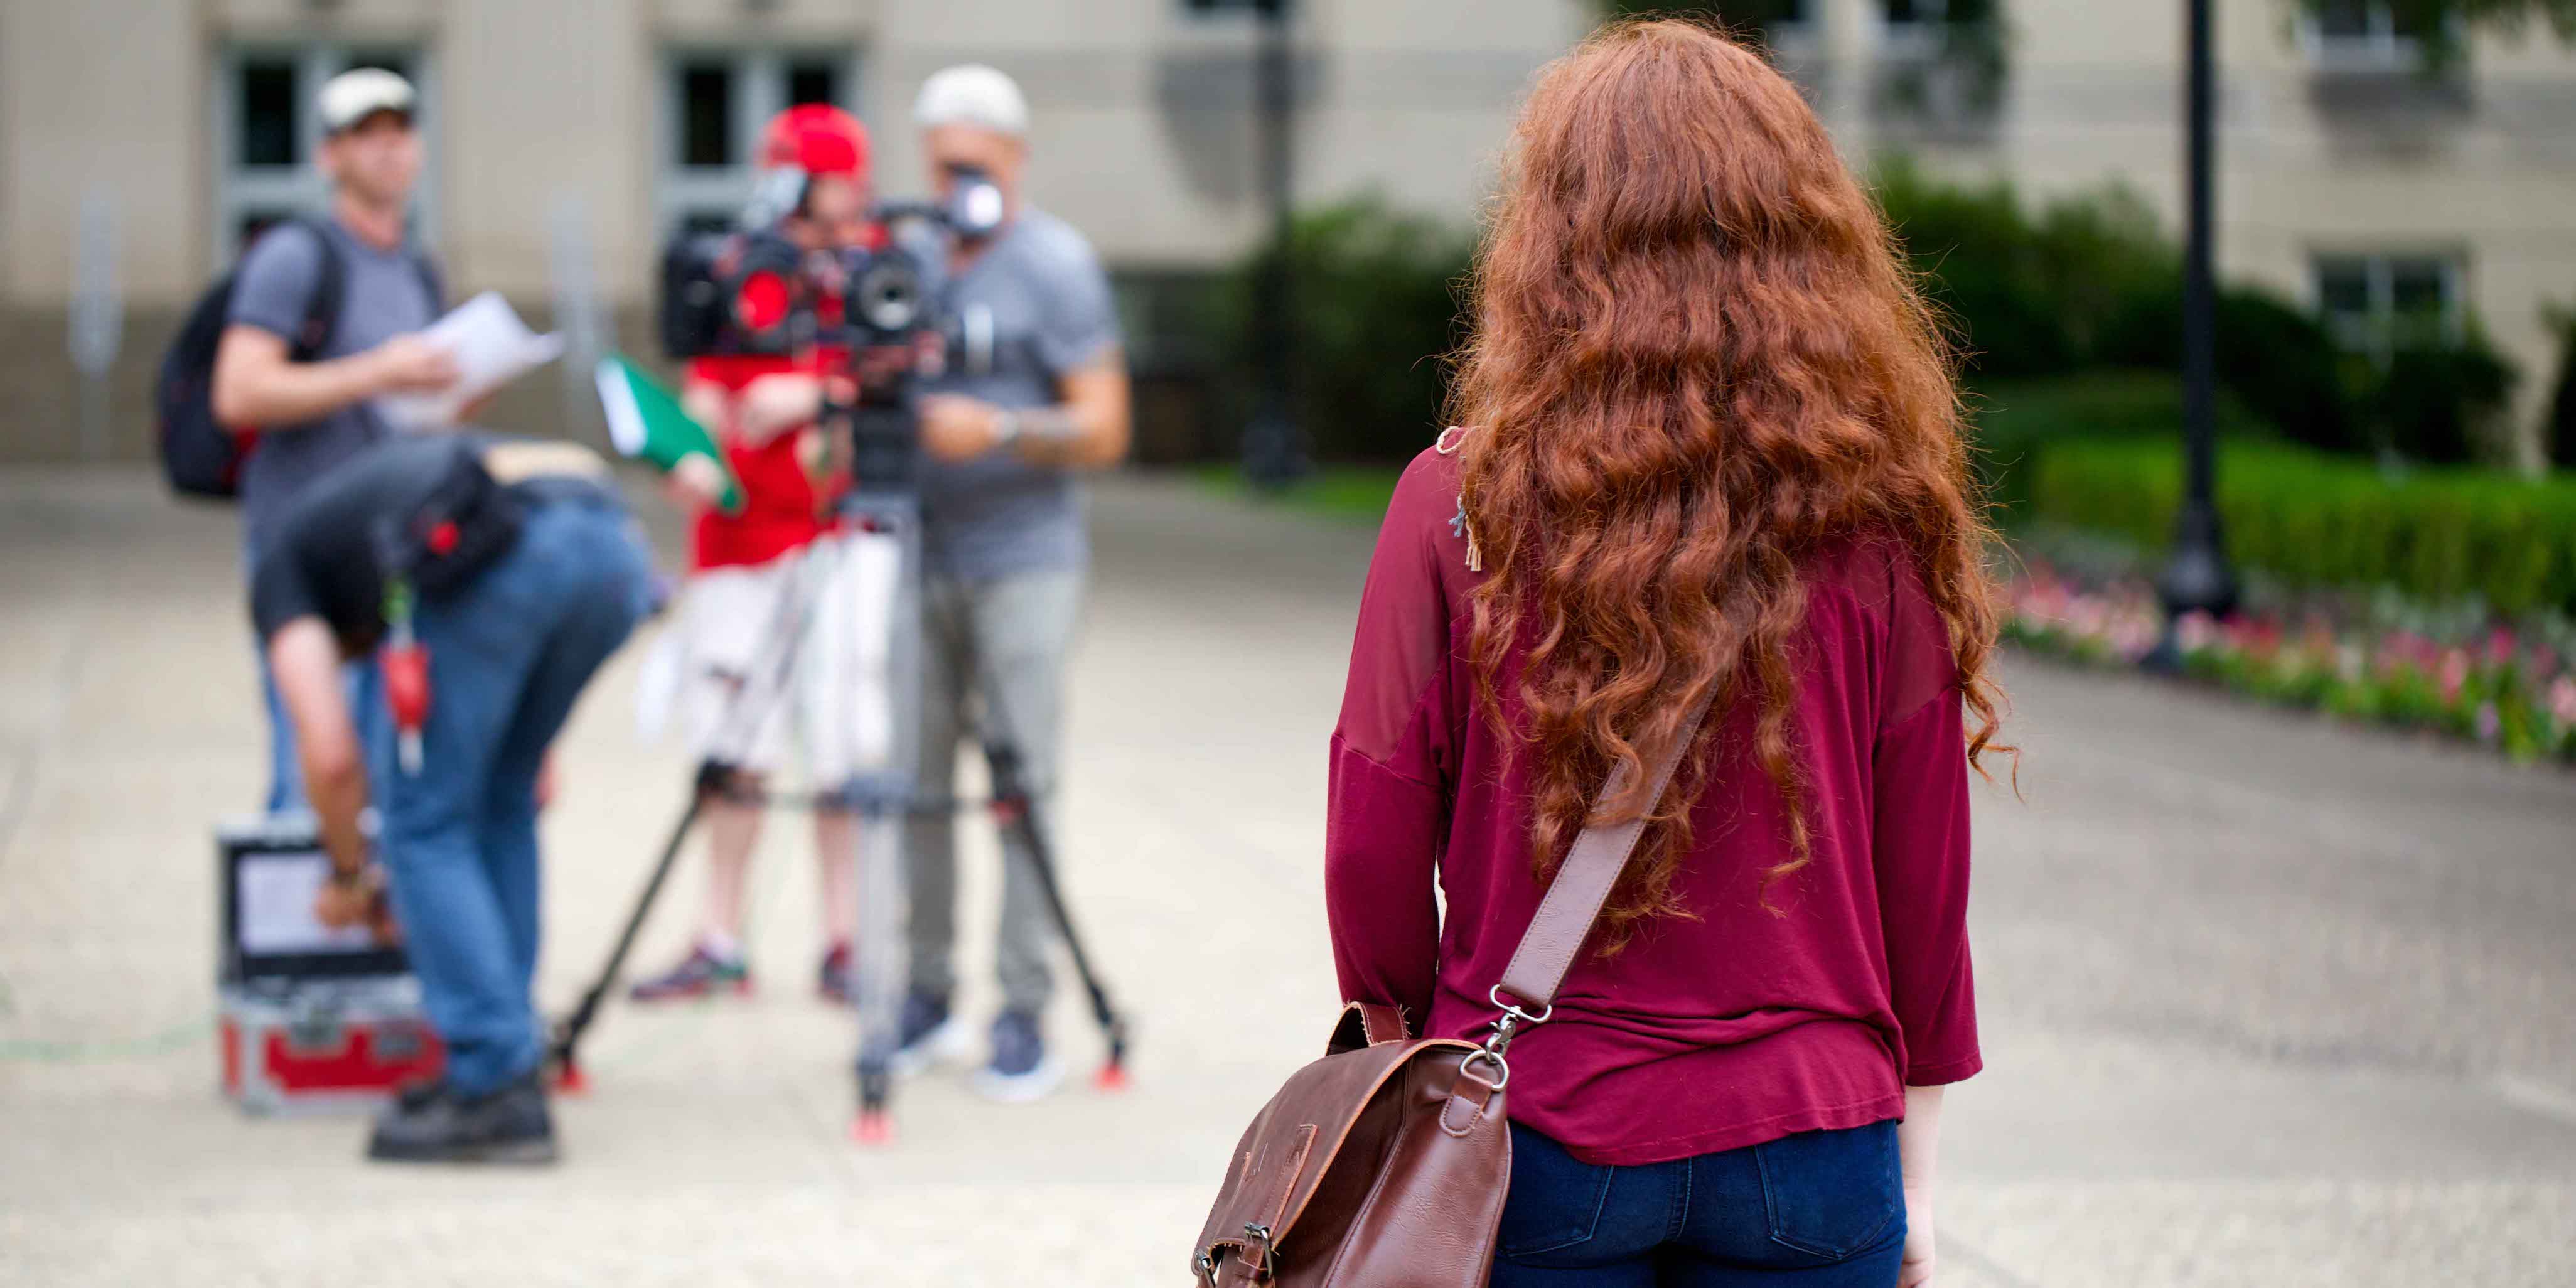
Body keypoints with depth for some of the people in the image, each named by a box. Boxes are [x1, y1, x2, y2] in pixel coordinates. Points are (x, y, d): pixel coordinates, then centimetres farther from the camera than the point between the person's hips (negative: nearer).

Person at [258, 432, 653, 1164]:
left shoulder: (282, 573, 28)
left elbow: (331, 755, 15)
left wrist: (348, 877, 32)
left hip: (499, 556, -6)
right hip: (613, 550, 6)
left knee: (422, 819, 10)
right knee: (500, 800, 25)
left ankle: (497, 1093, 4)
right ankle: (507, 1062, 26)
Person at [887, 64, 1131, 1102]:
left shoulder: (1055, 265, -3)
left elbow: (1102, 429, -7)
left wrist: (998, 430, -21)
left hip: (1022, 559, -5)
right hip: (916, 554, 5)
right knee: (915, 781, 2)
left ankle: (1024, 1022, -5)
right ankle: (926, 998, 10)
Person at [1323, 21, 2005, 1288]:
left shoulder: (1458, 505, -9)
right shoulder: (1874, 527, -5)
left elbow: (1372, 862, -4)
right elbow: (1927, 883, 0)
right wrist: (1911, 1174, 12)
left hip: (1536, 1136, -1)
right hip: (1809, 1150, 1)